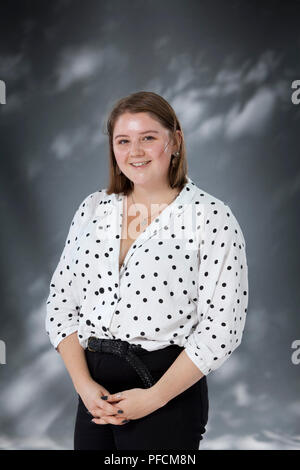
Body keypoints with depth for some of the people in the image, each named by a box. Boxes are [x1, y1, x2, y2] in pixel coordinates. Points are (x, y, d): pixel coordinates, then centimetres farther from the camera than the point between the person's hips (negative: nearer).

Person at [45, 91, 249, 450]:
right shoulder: (93, 208, 5)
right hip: (94, 388, 4)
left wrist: (155, 396, -15)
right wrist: (84, 384, -7)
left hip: (170, 394, -4)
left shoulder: (211, 217, -9)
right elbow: (61, 303, 4)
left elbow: (222, 326, -12)